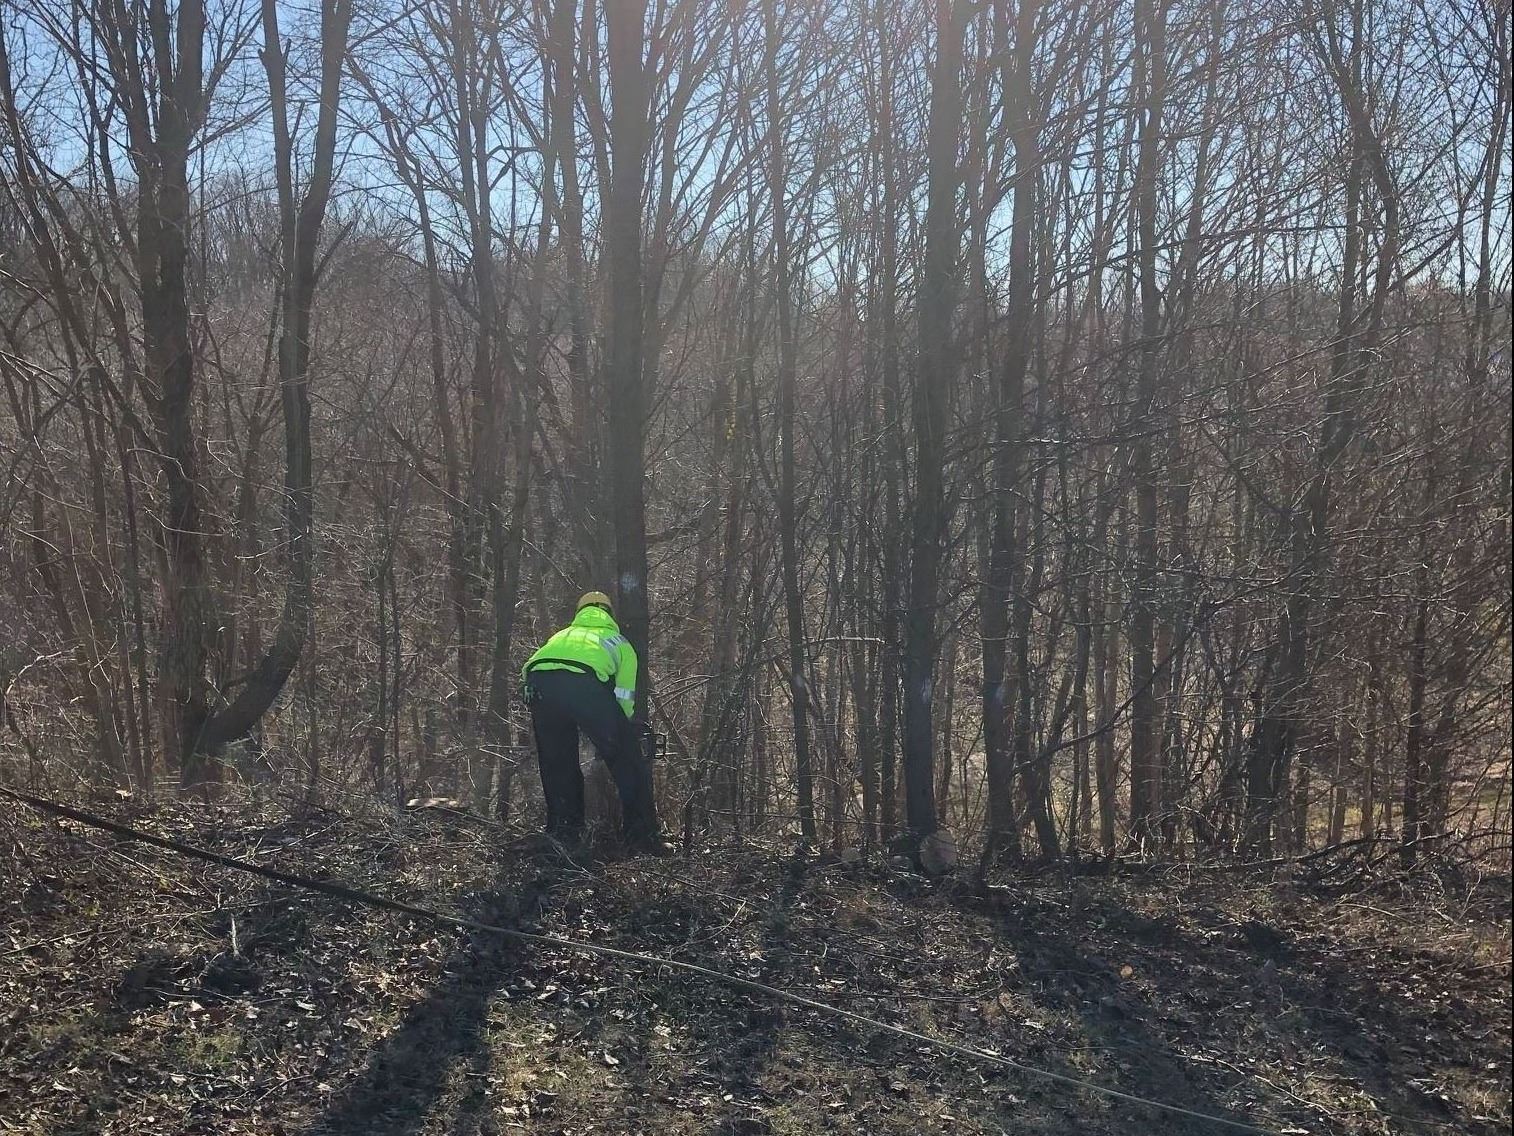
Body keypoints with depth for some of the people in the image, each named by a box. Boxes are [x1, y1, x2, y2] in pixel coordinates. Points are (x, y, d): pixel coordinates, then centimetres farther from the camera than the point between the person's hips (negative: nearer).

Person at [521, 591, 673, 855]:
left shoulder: (562, 635, 44)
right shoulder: (620, 643, 35)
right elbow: (624, 700, 25)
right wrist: (607, 739, 38)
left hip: (537, 682, 3)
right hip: (584, 682, -3)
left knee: (556, 763, 22)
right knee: (628, 760, 9)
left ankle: (563, 833, 24)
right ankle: (644, 836, 8)